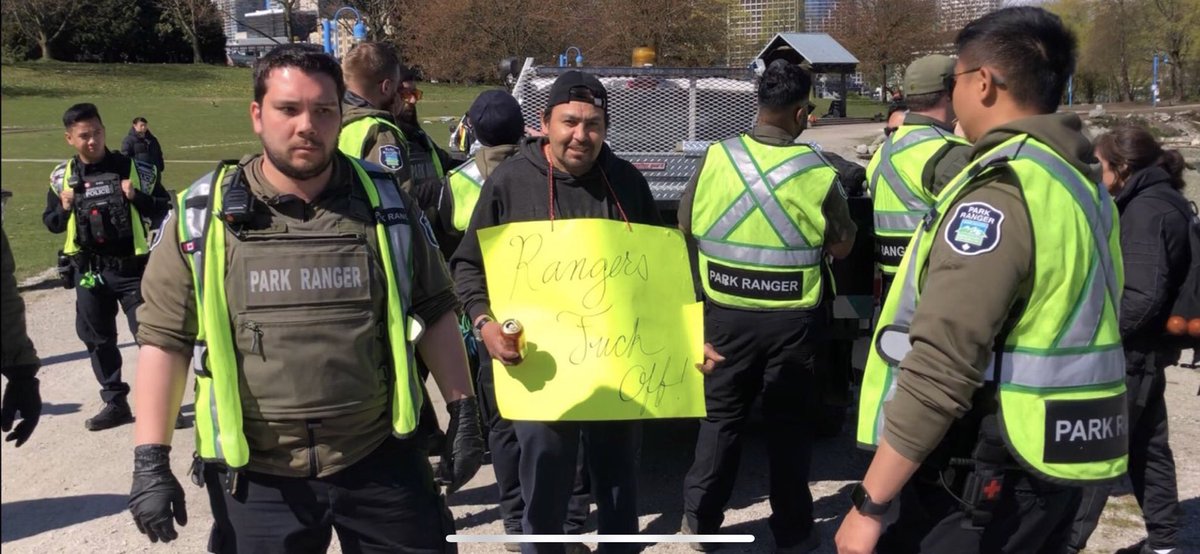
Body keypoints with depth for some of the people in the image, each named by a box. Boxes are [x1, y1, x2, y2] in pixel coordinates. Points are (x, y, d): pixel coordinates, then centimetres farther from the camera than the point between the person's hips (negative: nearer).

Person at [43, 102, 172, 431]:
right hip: (88, 272, 4)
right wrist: (64, 209, -9)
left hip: (131, 269, -4)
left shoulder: (133, 169, -4)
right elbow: (50, 223, 12)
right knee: (97, 340, 11)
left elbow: (164, 209, 0)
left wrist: (136, 197, -17)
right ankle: (115, 404, 24)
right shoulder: (62, 177, 4)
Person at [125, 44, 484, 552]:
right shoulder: (203, 216, -2)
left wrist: (463, 411, 5)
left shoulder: (384, 202, 1)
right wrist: (151, 461, -3)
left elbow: (434, 312, 8)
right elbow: (166, 340, 1)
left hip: (380, 459, 1)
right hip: (255, 475, 0)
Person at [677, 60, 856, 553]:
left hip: (727, 313, 1)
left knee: (720, 415, 15)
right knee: (789, 422, 12)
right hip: (792, 319, -1)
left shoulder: (716, 159, -9)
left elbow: (686, 226, 4)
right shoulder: (818, 173, -13)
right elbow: (841, 247, -1)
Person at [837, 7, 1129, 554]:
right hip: (1051, 465, 9)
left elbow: (941, 369, -26)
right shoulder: (1081, 182, 10)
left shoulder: (997, 191, -20)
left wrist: (870, 503, -21)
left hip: (979, 480, -9)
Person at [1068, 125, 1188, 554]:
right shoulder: (1162, 202, 11)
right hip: (1148, 349, 10)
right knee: (1147, 448, 17)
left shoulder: (1146, 210, -19)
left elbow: (1142, 296, -26)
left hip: (1130, 352, -10)